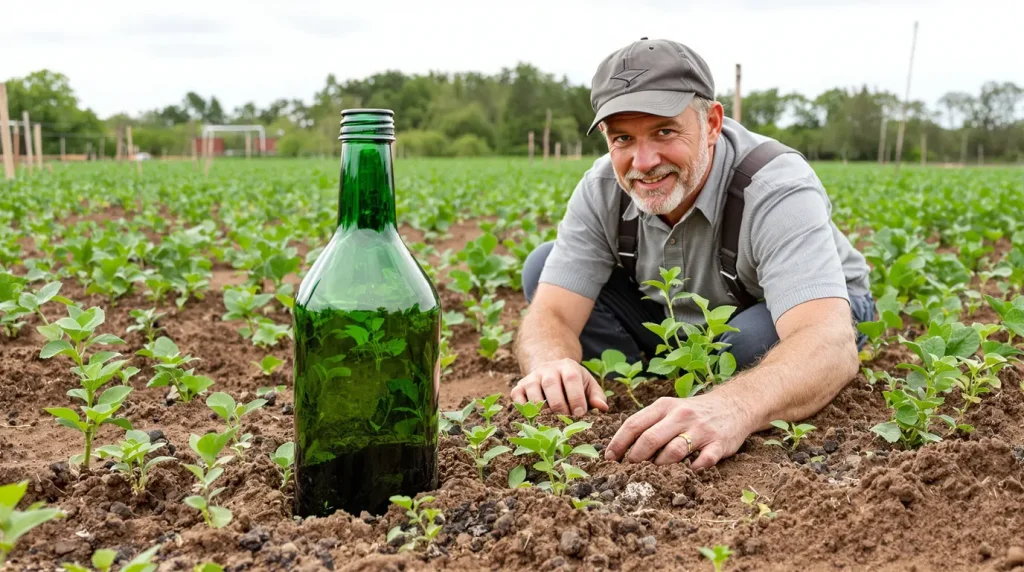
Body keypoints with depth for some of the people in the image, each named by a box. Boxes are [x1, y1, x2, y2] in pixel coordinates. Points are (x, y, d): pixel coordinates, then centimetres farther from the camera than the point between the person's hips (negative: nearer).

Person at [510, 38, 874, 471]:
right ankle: (639, 420, -6)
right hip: (679, 322, 4)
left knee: (757, 337, -40)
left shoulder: (775, 191, -35)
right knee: (544, 266, -12)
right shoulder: (601, 191, -20)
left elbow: (831, 344, -49)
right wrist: (551, 365, -51)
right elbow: (551, 314, -26)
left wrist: (733, 408, -70)